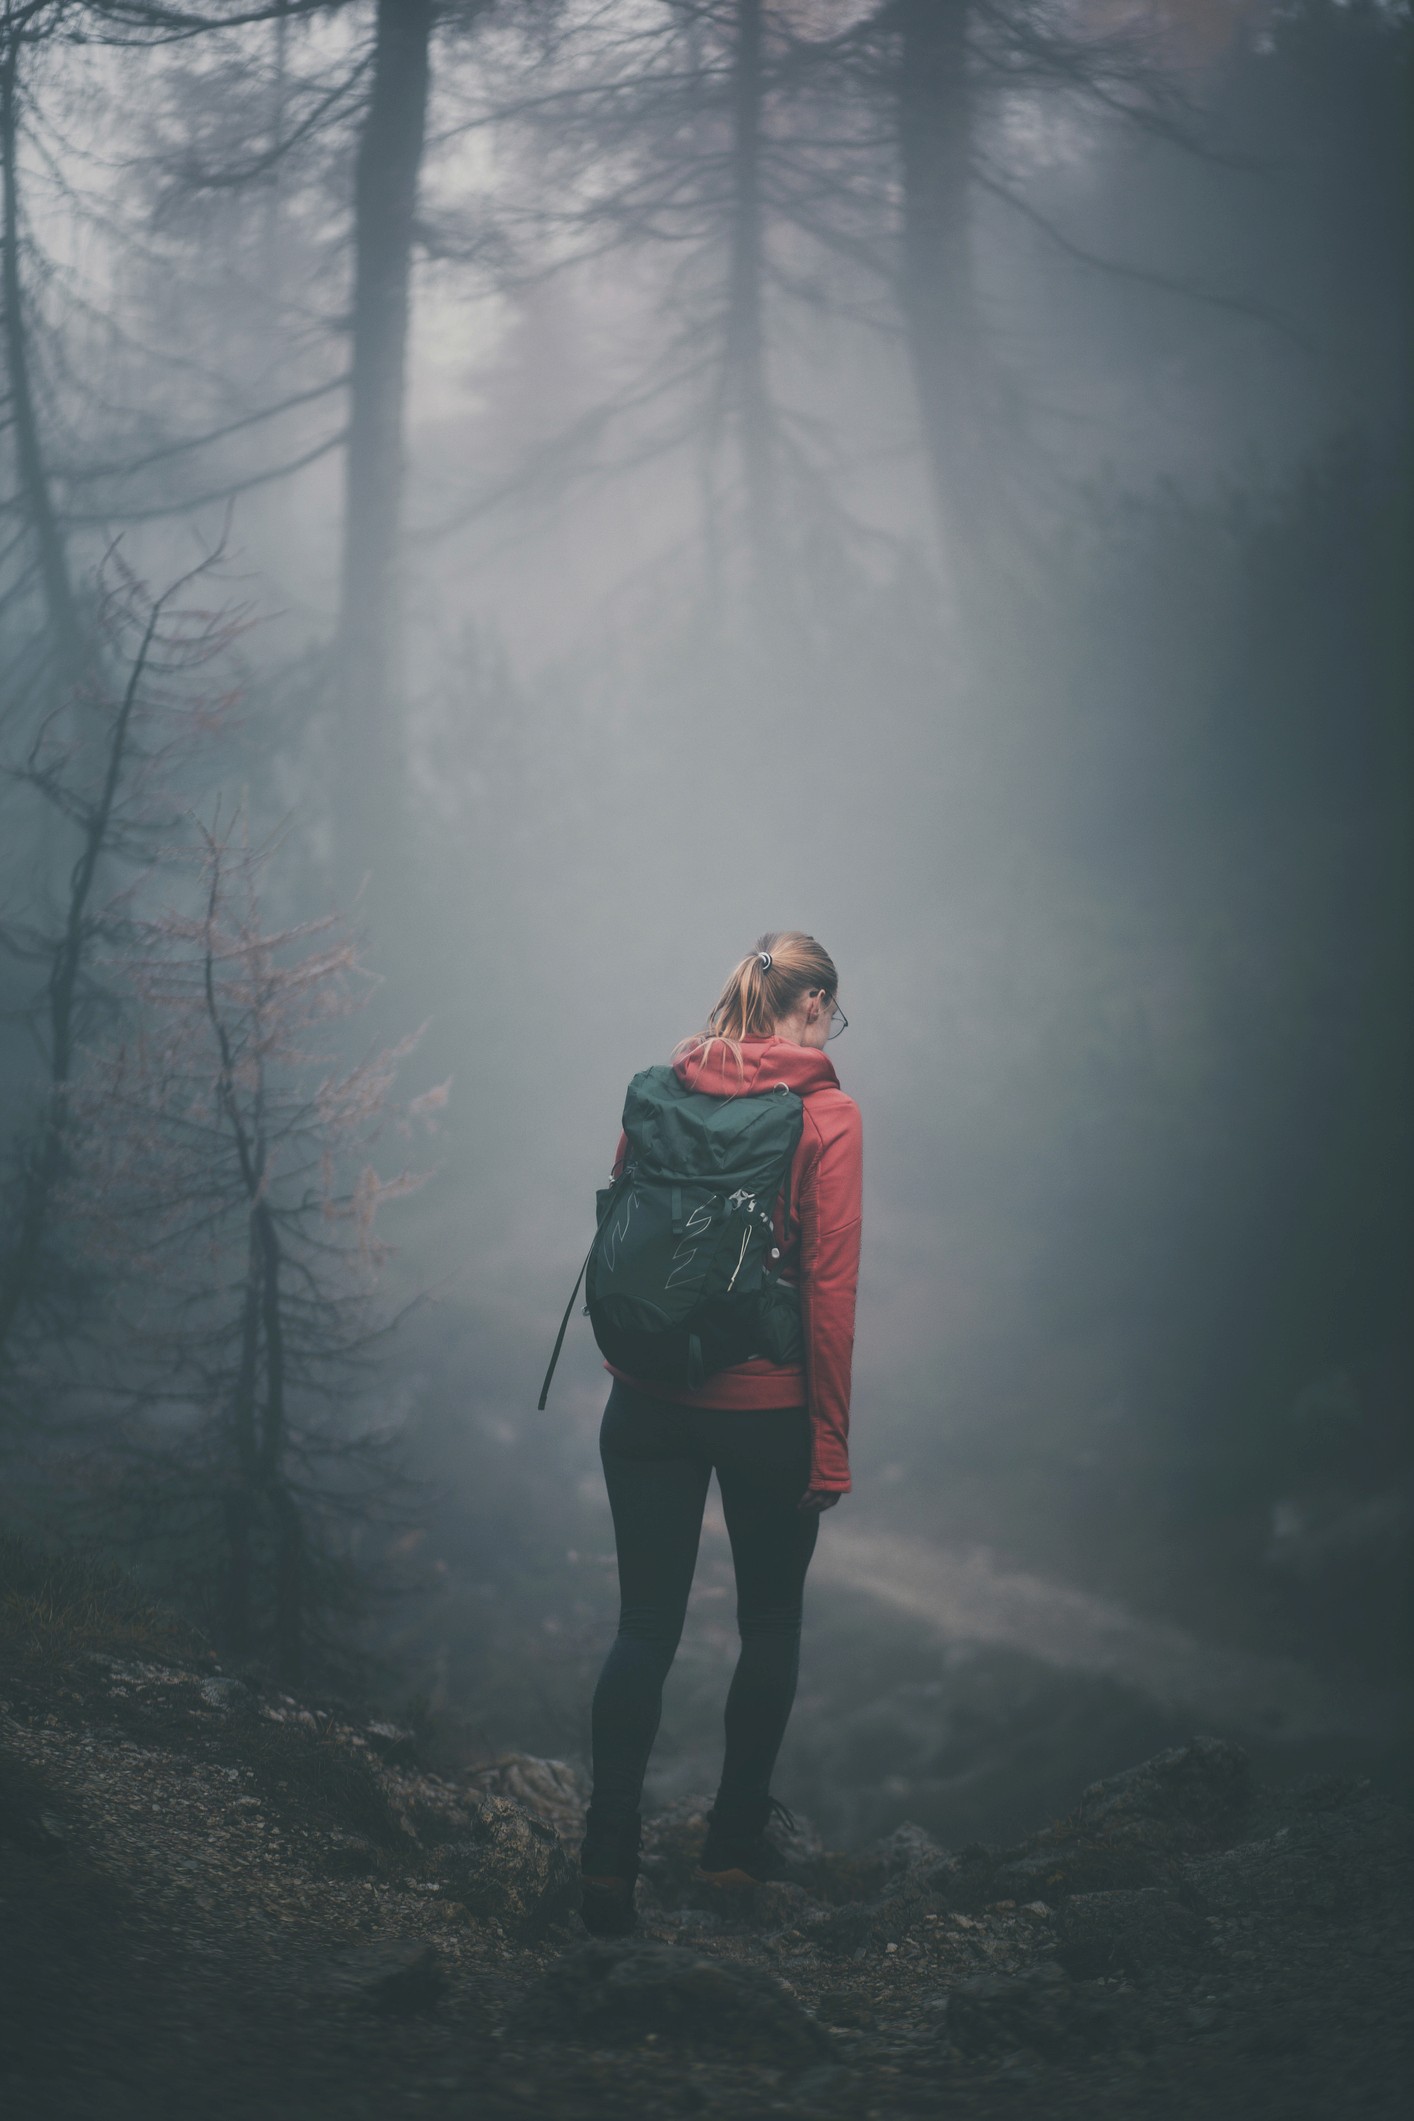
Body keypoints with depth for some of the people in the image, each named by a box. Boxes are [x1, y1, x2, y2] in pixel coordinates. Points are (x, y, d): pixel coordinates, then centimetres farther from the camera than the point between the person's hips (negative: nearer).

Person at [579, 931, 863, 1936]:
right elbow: (830, 1287, -12)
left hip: (650, 1401, 3)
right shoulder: (827, 1116, -9)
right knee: (771, 1622, 16)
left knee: (645, 1626, 4)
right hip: (768, 1409, -3)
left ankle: (609, 1863, -5)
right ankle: (737, 1841, 25)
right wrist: (830, 1440, -6)